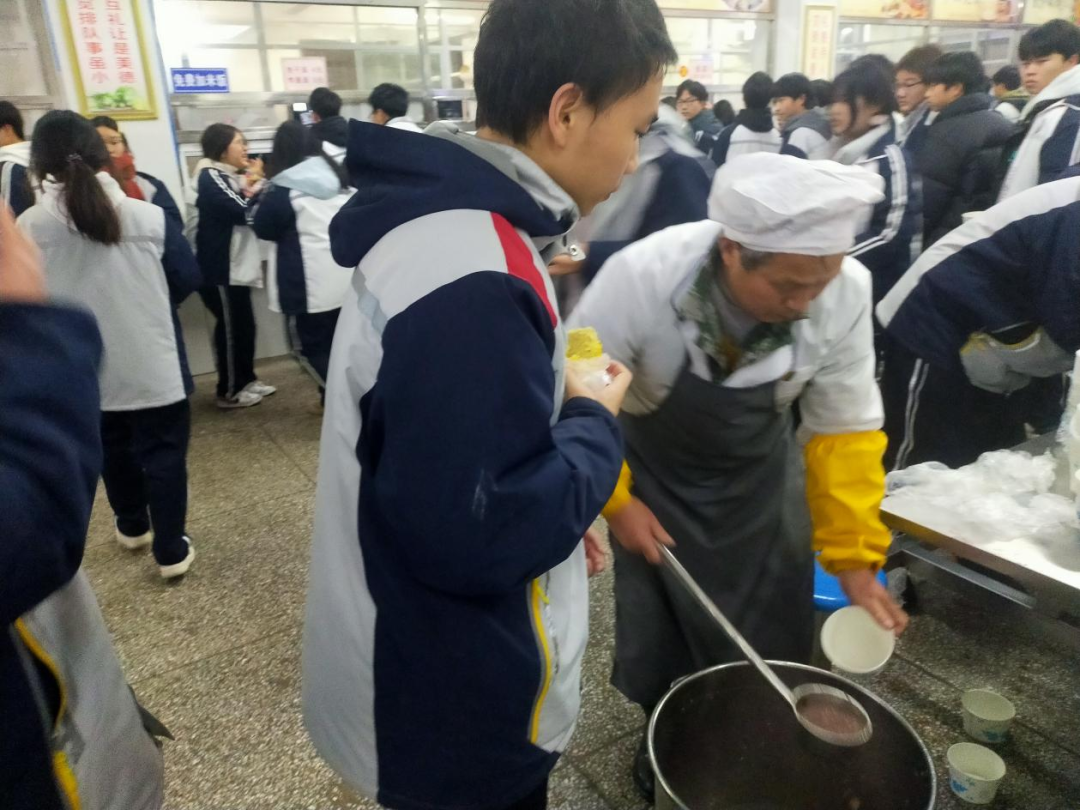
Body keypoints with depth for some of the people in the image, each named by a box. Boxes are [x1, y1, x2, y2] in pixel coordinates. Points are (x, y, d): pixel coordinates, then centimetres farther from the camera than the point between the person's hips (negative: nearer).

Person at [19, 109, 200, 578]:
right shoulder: (148, 217, -14)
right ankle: (171, 551, 15)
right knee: (163, 451, 8)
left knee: (113, 448, 22)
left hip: (87, 369, 3)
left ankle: (133, 527, 42)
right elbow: (188, 279, -3)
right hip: (153, 361, -2)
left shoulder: (28, 227, -10)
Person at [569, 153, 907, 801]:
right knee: (656, 631, 12)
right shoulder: (641, 277, -34)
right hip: (654, 475, -1)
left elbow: (846, 428, -14)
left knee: (772, 645, 12)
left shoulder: (846, 292, -26)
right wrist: (613, 500, -17)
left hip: (758, 477, 2)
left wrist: (854, 555, -15)